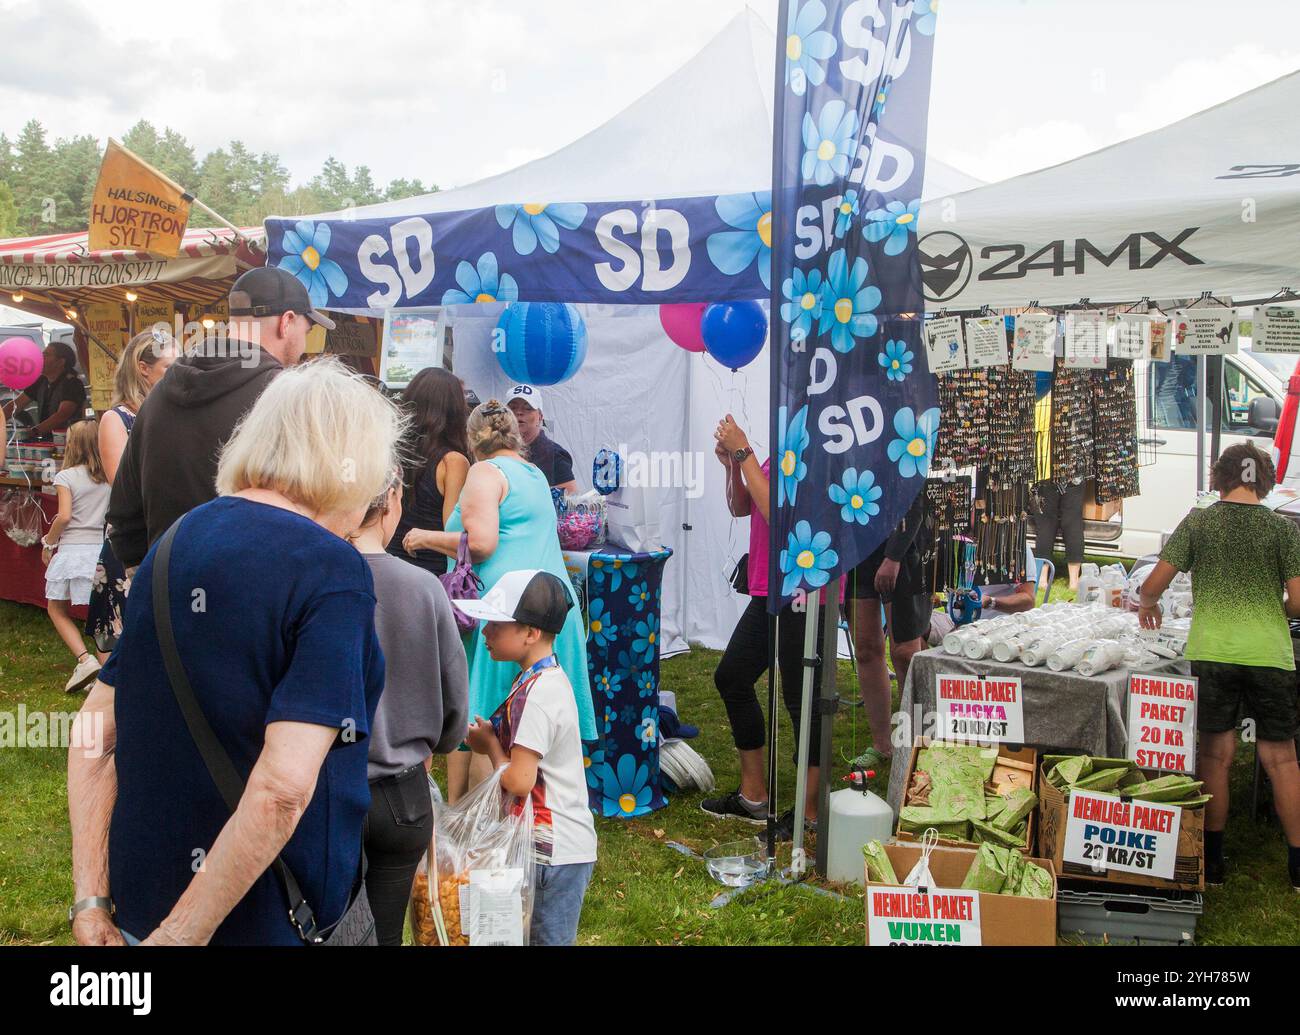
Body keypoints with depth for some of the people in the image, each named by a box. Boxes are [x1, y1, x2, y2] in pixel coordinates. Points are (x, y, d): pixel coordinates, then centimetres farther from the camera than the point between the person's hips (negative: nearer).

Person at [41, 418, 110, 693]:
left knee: (56, 609, 13)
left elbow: (64, 516, -12)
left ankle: (85, 659, -4)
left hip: (72, 551, -3)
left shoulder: (66, 477, -5)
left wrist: (48, 542, 3)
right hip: (103, 549, 3)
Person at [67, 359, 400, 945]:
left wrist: (91, 903, 4)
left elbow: (95, 730, 4)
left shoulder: (174, 544, 3)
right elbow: (283, 785, -28)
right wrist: (181, 934, -19)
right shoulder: (334, 571, -19)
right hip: (271, 919, -6)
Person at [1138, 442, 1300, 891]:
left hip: (1210, 652, 0)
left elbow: (1154, 582, -1)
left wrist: (1148, 603, 21)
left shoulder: (1197, 523, 1)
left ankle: (1212, 861, 16)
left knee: (1216, 753, 9)